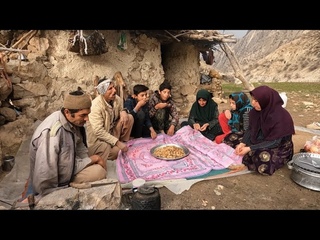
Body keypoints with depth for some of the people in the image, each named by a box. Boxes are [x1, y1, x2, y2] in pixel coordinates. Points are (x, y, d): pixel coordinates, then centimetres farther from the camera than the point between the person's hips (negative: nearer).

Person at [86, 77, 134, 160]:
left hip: (112, 130, 7)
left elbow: (121, 109, 12)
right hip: (97, 138, -7)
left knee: (129, 118, -11)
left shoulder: (117, 99, -9)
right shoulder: (96, 105, -28)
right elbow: (98, 131, -31)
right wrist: (117, 143, -31)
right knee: (120, 151, -26)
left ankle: (124, 142, 1)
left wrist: (123, 112, -15)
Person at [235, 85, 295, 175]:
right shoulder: (255, 111, -10)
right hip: (260, 143, 5)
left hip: (279, 147, -5)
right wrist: (242, 143, -17)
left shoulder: (281, 116, -28)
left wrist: (250, 149, -30)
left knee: (262, 157, -32)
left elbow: (274, 142, -26)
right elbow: (250, 129, 0)